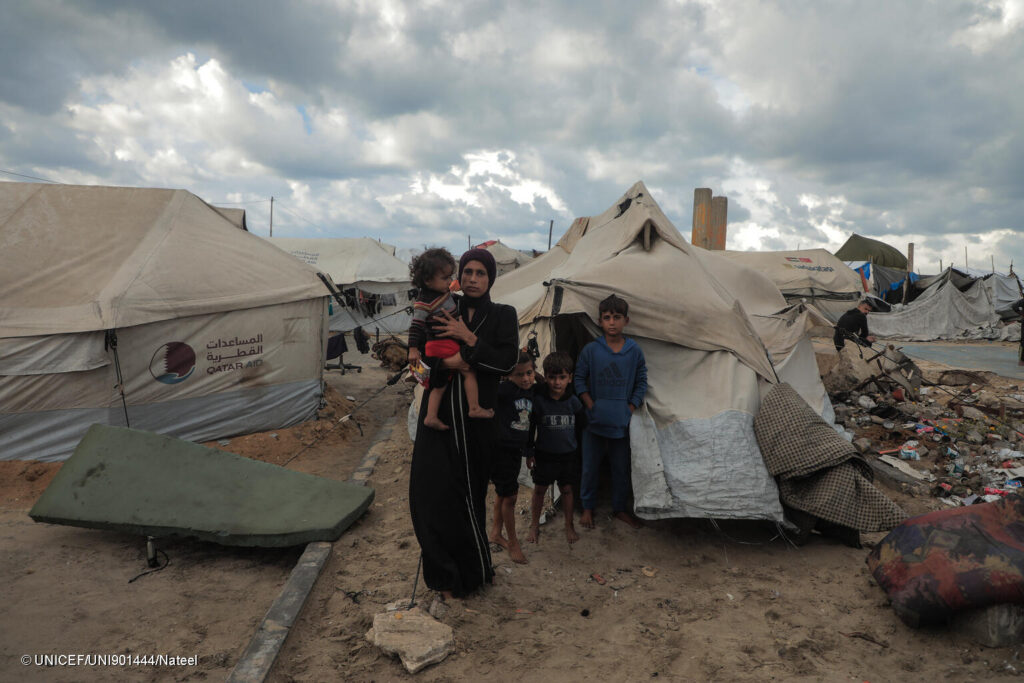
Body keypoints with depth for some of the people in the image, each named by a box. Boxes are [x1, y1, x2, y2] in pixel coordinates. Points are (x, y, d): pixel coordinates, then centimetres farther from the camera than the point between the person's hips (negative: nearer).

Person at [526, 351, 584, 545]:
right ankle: (534, 526, 26)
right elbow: (530, 427, -5)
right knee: (539, 489, 9)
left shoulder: (572, 401, -8)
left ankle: (569, 526, 30)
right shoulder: (538, 400, -13)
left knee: (566, 489, 13)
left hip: (567, 454, 2)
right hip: (544, 454, -1)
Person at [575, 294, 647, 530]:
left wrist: (631, 409, -3)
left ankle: (620, 508, 30)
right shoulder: (590, 350, -6)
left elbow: (641, 382, 5)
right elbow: (579, 379, 1)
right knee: (590, 466, 9)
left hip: (622, 422, 1)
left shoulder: (634, 351, -2)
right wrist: (591, 405, -7)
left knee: (621, 467, 12)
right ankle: (588, 507, 28)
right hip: (595, 421, -1)